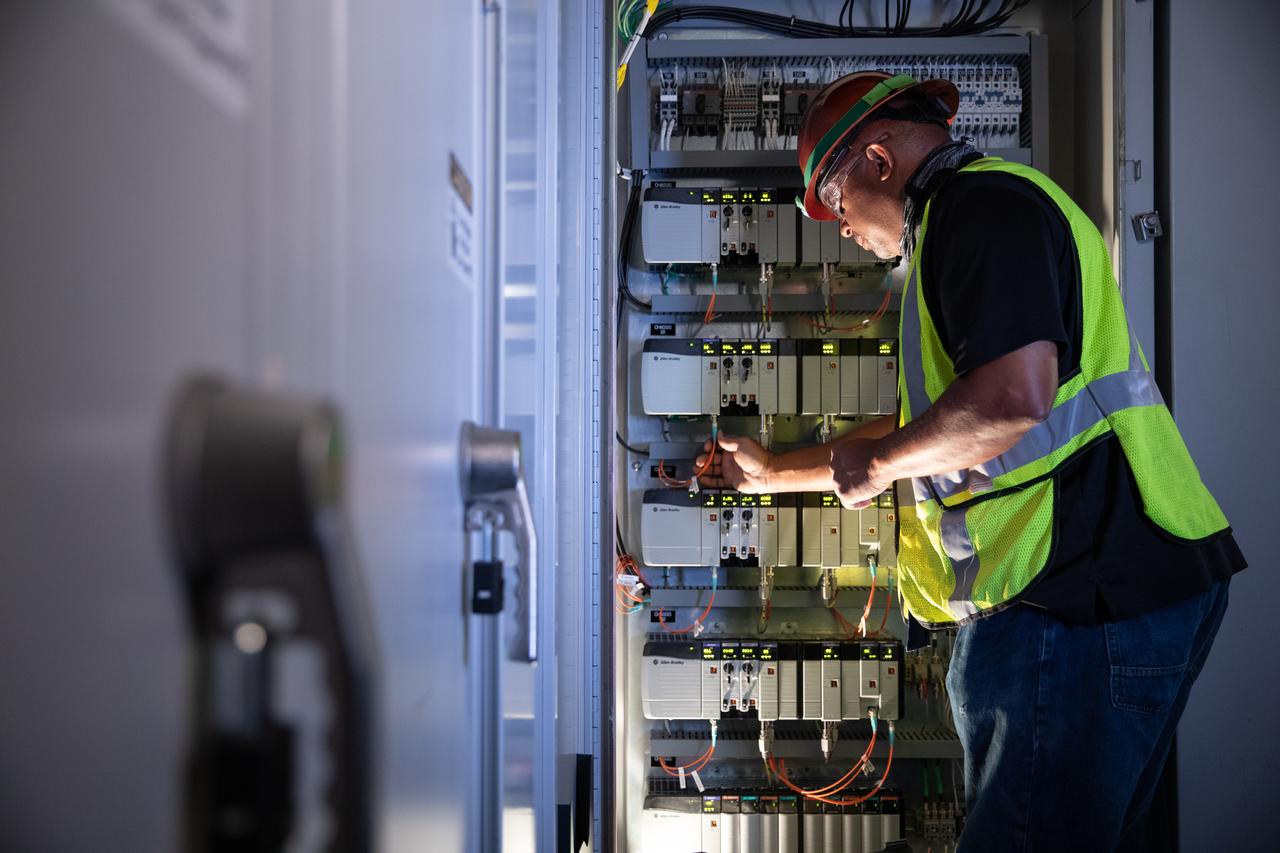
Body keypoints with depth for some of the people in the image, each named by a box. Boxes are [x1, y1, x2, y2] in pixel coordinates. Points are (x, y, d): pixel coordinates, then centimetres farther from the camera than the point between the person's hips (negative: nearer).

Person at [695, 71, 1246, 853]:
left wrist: (876, 461, -8)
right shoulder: (984, 211, 26)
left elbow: (1012, 396, -26)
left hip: (1087, 594, -11)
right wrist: (775, 472, 41)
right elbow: (930, 428, 35)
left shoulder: (986, 198, -8)